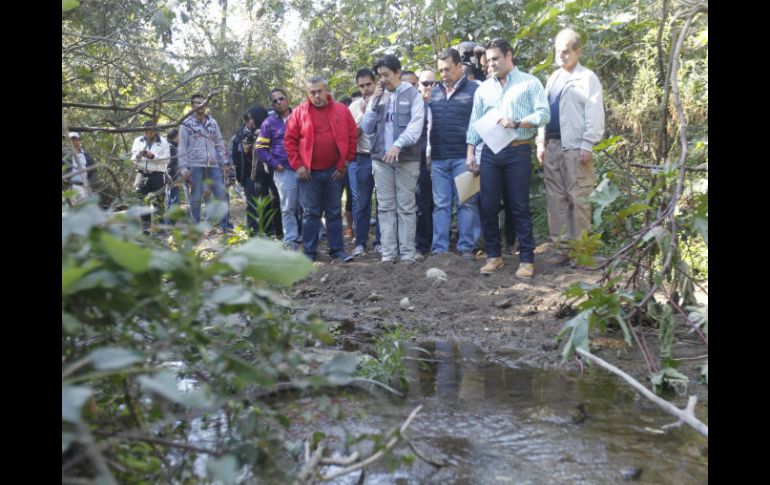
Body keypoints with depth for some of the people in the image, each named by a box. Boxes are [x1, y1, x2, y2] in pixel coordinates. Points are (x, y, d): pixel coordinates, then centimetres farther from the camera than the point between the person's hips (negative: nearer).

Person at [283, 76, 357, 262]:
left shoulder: (342, 110, 2)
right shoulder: (299, 112, -1)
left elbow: (352, 138, 2)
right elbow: (289, 140, 0)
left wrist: (344, 164, -2)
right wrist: (297, 166, -5)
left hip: (335, 171, 1)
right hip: (309, 172, -1)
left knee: (335, 212, 9)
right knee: (310, 213, 5)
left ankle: (337, 250, 16)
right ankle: (309, 252, 11)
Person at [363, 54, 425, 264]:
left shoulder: (412, 94, 1)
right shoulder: (377, 96, 14)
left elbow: (416, 125, -10)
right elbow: (367, 129, 9)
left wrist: (398, 144, -24)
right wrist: (374, 103, -2)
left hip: (407, 158, -4)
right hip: (381, 159, 4)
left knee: (406, 207, -1)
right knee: (385, 207, 3)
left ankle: (407, 253, 2)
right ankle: (388, 253, 7)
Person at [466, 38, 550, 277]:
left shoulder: (529, 83, 4)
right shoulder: (483, 88, 15)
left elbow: (543, 114, -5)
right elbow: (475, 122, 15)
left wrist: (516, 123, -17)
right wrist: (470, 152, 7)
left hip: (518, 152, -4)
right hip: (489, 152, 4)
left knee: (520, 207, -2)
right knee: (488, 206, 3)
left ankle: (527, 259, 5)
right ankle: (493, 255, 15)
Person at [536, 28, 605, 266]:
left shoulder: (587, 78, 0)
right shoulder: (553, 79, 18)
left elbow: (594, 114, -7)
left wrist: (588, 145, -14)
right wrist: (541, 142, 11)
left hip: (576, 146, -6)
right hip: (552, 145, 6)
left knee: (578, 199, -4)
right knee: (556, 198, 6)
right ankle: (562, 247, 13)